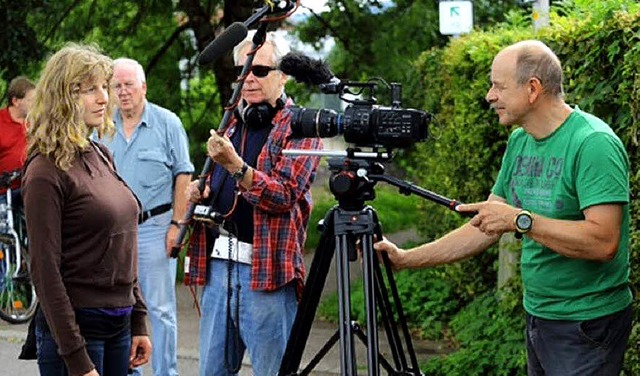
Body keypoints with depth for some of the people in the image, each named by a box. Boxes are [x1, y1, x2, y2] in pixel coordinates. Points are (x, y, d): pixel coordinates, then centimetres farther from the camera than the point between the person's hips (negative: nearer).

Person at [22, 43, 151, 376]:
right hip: (76, 326, -7)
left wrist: (138, 322, 13)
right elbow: (45, 271, -15)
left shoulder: (100, 157, 12)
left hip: (119, 324, 7)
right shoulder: (46, 171, -12)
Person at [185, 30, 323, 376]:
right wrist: (200, 193, 7)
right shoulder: (232, 124, 18)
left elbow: (285, 195, -16)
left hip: (266, 269, -7)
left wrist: (234, 165, -28)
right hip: (218, 264, 7)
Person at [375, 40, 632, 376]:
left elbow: (603, 241, -27)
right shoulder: (520, 142, 9)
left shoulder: (593, 143, -18)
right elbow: (485, 229, 13)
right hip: (537, 316, 8)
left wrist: (520, 220, -27)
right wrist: (405, 259, 6)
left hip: (587, 322, -8)